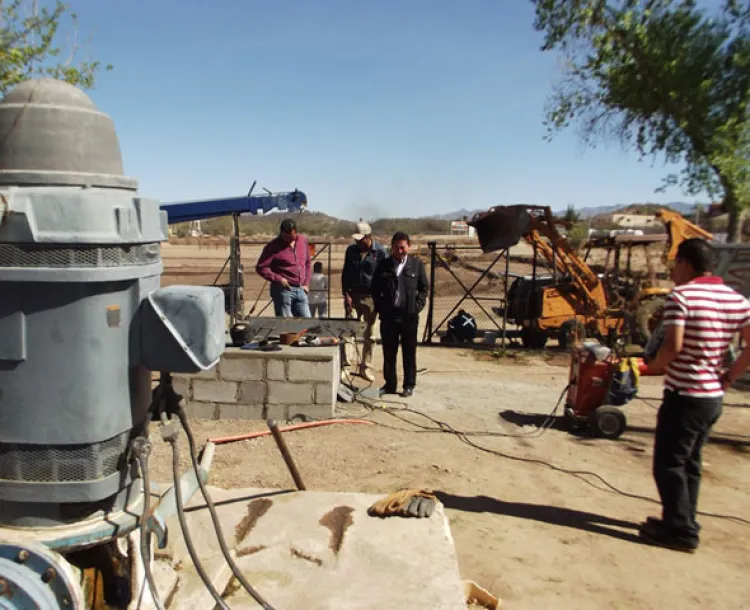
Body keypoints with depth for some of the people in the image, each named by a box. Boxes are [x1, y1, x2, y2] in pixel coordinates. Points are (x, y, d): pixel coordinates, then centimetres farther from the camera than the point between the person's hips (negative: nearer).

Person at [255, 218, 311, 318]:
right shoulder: (273, 246, -6)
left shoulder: (302, 241, 10)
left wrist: (306, 283, 11)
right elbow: (261, 268, -8)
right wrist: (279, 279, -16)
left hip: (300, 290, 5)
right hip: (283, 290, -5)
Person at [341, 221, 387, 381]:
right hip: (353, 295, 2)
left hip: (371, 297, -2)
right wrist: (346, 295, -4)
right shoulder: (351, 250, 4)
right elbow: (345, 274, 6)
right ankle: (343, 361, 6)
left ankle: (365, 367, 16)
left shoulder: (380, 252, -5)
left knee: (369, 333, 6)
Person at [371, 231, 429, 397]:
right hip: (388, 315, 1)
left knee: (409, 352, 7)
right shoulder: (383, 265, 5)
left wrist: (418, 306, -5)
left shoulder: (417, 264, 3)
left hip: (409, 315, -1)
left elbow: (424, 287, 6)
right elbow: (375, 288, 9)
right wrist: (380, 307, 0)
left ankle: (409, 385, 17)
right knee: (388, 352, 8)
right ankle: (390, 384, 19)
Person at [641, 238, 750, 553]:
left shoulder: (681, 295, -15)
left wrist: (654, 366, -6)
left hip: (684, 395, -8)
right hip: (713, 396, 8)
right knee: (689, 462, 19)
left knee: (668, 463, 4)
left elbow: (673, 346, -25)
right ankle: (682, 522, 29)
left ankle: (681, 530, 10)